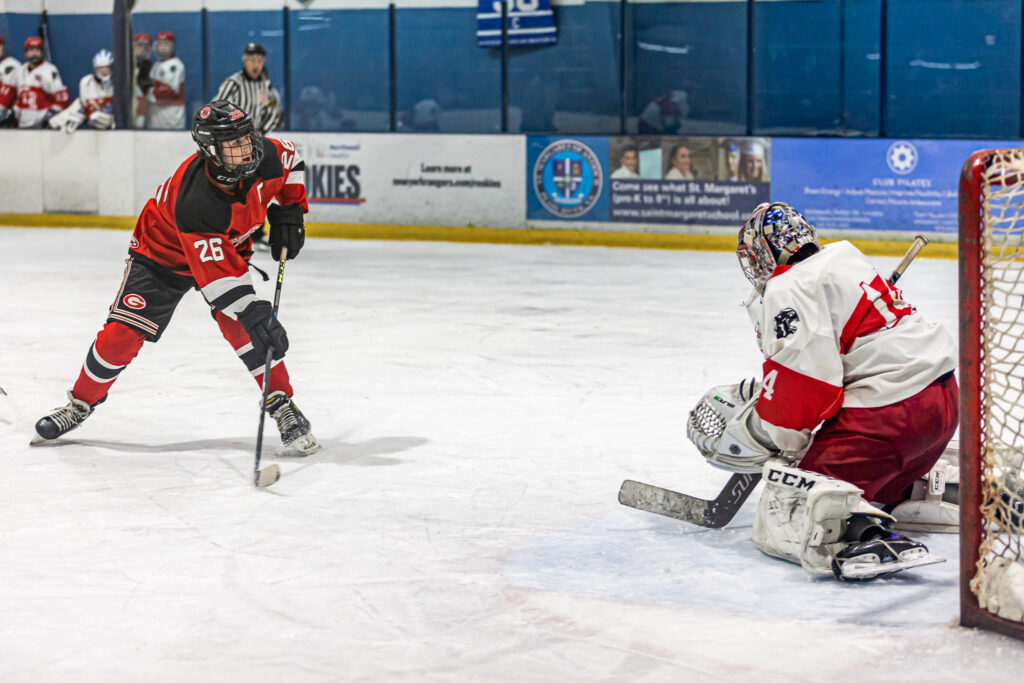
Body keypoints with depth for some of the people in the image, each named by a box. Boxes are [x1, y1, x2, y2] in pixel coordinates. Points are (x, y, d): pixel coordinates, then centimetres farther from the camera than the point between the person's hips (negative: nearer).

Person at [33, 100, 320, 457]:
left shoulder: (265, 156, -25)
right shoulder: (193, 202, -41)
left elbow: (291, 160, 2)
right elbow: (215, 273, -42)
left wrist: (289, 212, -8)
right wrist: (253, 312, -49)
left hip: (228, 247, 4)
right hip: (164, 251, -4)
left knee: (241, 324, -19)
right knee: (123, 332, -9)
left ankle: (283, 406, -8)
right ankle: (81, 402, 15)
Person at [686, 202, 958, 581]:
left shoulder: (789, 290, -10)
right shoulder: (842, 259, 19)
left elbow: (800, 392, -17)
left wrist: (745, 434, -4)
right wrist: (758, 393, 27)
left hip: (887, 414, -10)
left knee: (785, 524, -14)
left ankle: (864, 534, -40)